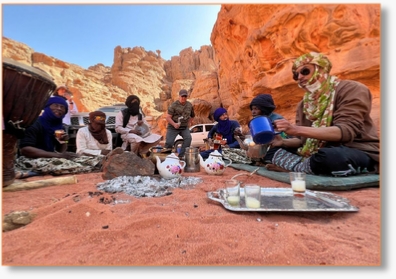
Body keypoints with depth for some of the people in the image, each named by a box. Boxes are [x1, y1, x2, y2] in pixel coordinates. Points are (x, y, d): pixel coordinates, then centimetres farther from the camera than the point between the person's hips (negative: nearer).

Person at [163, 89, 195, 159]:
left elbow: (193, 115, 24)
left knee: (188, 138, -24)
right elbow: (168, 117, -13)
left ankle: (181, 155, -17)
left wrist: (189, 122, 10)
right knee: (169, 142, -13)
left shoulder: (189, 105, 6)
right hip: (173, 127, -3)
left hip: (184, 127, 3)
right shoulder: (174, 105, -8)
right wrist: (174, 124, -29)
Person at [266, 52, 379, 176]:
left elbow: (346, 131, -24)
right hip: (325, 151, 5)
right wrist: (283, 142, -16)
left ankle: (294, 167, -14)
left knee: (330, 157, -39)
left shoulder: (351, 89, -10)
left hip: (359, 152, -5)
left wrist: (297, 129, -35)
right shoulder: (304, 104, 7)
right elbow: (303, 140, 7)